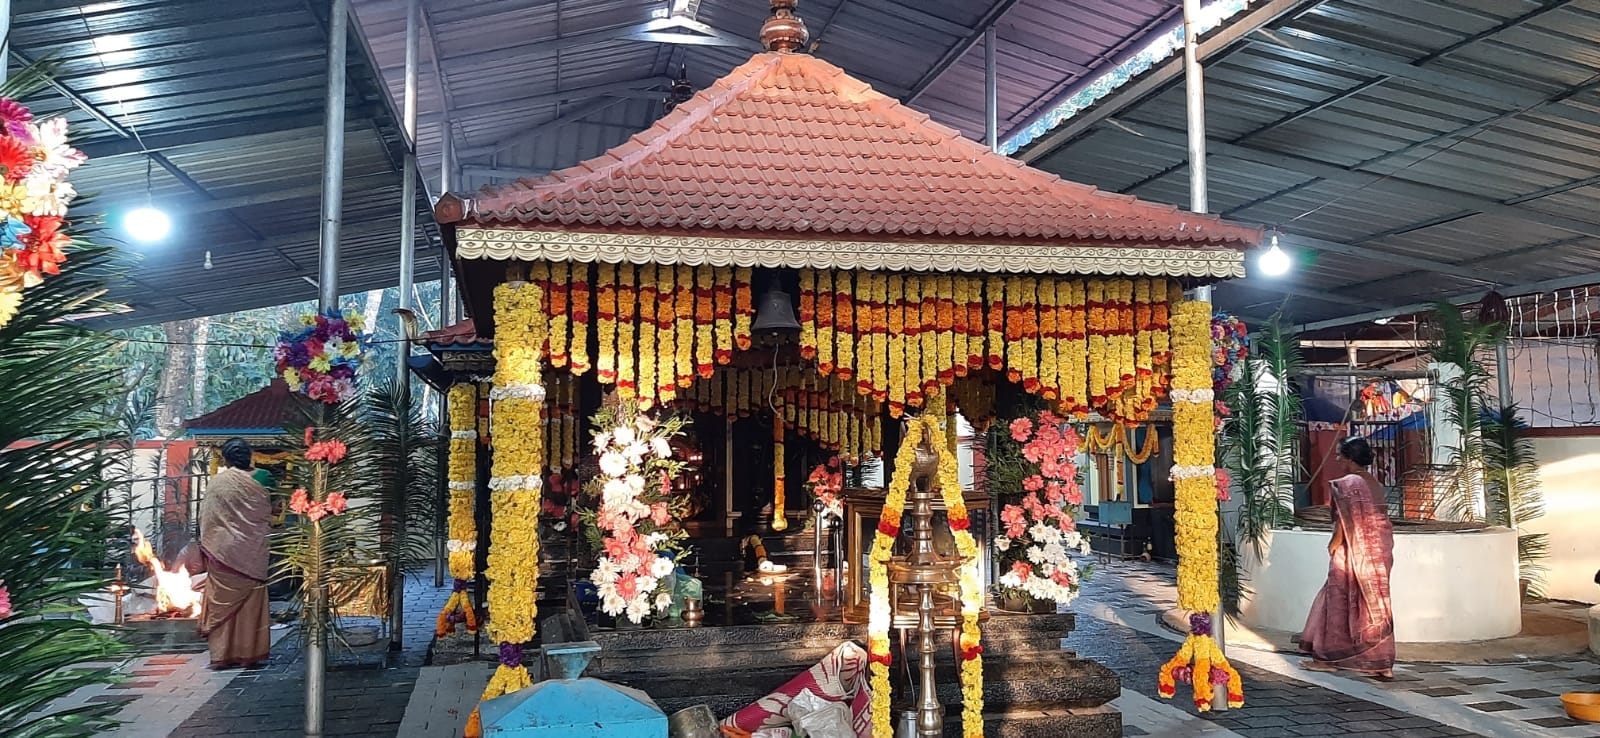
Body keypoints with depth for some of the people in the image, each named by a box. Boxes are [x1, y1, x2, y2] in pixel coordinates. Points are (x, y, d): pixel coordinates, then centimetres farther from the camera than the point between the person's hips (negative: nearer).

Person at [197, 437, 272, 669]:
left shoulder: (216, 483, -6)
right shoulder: (255, 485, -5)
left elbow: (206, 518, -1)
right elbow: (267, 516, 2)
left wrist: (207, 547, 9)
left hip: (222, 550, 0)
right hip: (251, 553, 0)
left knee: (222, 602, 7)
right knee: (249, 602, 8)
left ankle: (221, 654, 8)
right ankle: (248, 653, 11)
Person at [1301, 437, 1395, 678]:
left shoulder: (1345, 484, -14)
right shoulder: (1376, 484, 10)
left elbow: (1345, 520, -18)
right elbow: (1381, 519, 12)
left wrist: (1335, 543, -7)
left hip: (1353, 552, -7)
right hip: (1378, 552, 8)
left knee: (1340, 601, 2)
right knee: (1373, 603, 11)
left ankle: (1330, 656, 8)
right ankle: (1378, 659, 15)